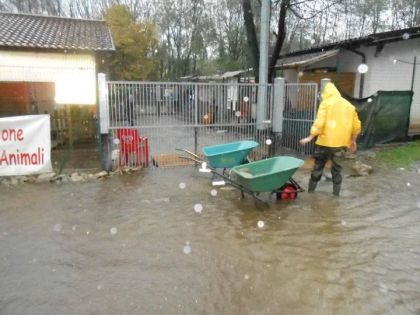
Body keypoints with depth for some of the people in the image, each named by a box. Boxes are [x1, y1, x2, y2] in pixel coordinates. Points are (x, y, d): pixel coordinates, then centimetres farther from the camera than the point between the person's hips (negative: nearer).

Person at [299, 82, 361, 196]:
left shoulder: (326, 103, -3)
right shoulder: (349, 105, 11)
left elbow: (319, 123, -15)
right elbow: (356, 126, 12)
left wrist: (310, 137, -9)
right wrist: (353, 141, 23)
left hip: (326, 142, -4)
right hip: (342, 143, 4)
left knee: (318, 167, 8)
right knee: (337, 168, 15)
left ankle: (310, 191, 15)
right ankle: (336, 193, 17)